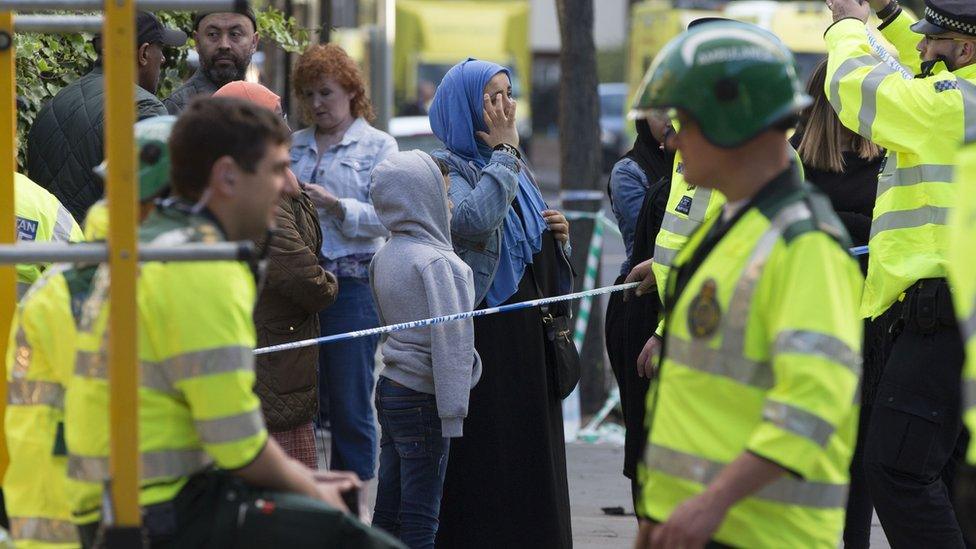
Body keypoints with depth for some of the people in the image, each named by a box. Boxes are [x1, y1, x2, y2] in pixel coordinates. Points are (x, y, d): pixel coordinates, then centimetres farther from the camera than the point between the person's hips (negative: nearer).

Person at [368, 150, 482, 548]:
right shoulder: (436, 262, -17)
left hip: (389, 391, 8)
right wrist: (453, 412, -20)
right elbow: (449, 341, -20)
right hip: (422, 401, -8)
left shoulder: (384, 257, 9)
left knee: (388, 514, 11)